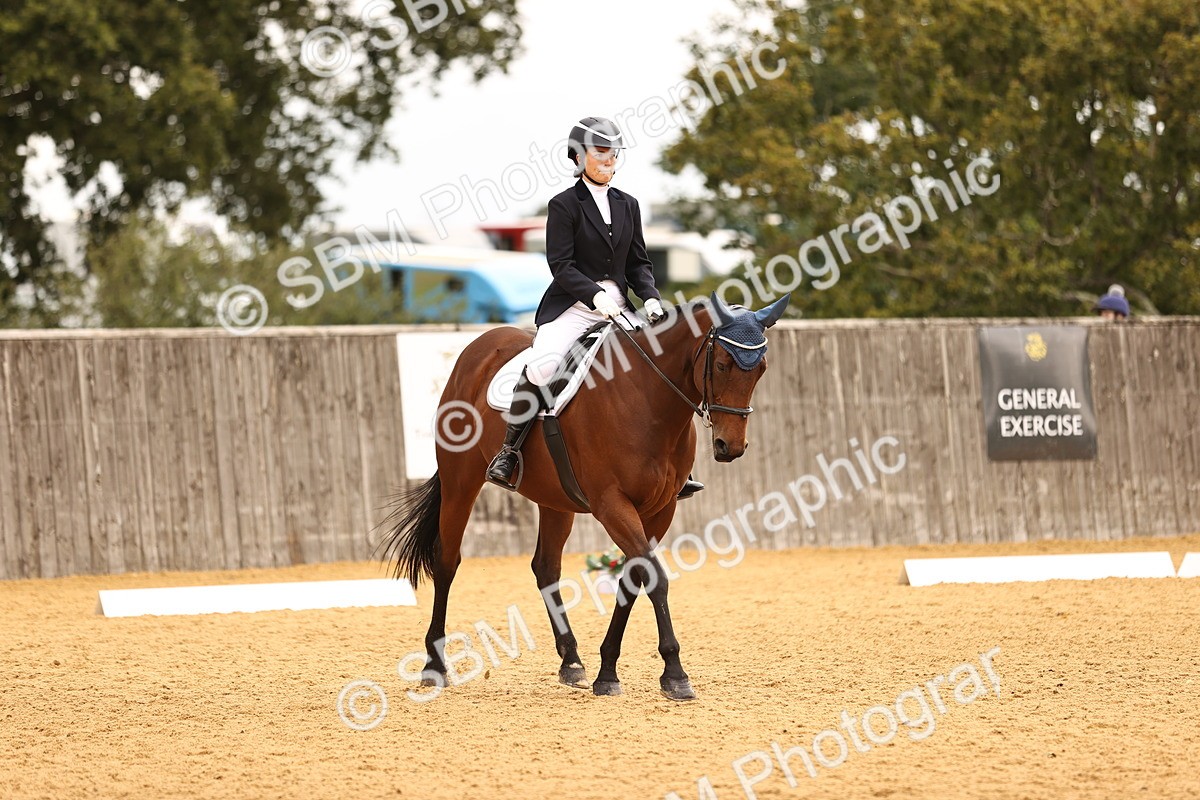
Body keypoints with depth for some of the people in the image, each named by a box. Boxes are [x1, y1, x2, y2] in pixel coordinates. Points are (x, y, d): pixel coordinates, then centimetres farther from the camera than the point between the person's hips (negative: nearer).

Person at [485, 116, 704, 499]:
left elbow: (639, 263, 14)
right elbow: (561, 264, -10)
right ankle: (507, 453, -18)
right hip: (571, 306, -5)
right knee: (542, 366, -31)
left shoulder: (627, 206, 14)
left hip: (618, 308, 5)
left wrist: (650, 297, -5)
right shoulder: (564, 204, -2)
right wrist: (595, 295, -24)